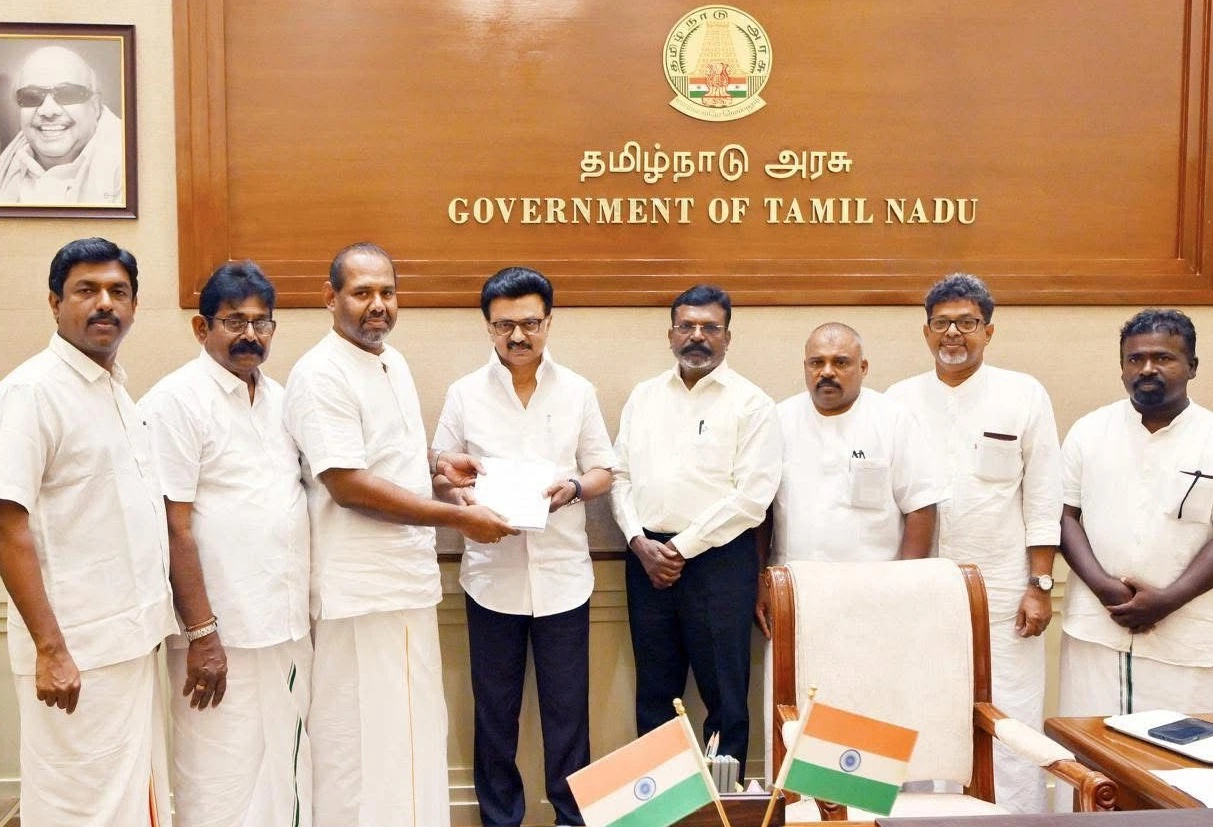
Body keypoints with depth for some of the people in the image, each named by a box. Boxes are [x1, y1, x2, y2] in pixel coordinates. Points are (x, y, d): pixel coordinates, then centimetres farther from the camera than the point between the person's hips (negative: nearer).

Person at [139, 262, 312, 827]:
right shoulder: (176, 401, -10)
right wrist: (202, 633, -16)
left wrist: (301, 612, 13)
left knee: (287, 773, 15)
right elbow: (174, 527, -14)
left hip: (288, 626, 7)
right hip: (222, 634, -7)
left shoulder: (279, 398, 12)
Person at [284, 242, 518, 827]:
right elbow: (349, 484, -22)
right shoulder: (320, 374, -15)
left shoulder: (394, 363, 12)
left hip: (410, 578, 9)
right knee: (361, 742, 2)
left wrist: (437, 463, 6)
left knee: (416, 734, 17)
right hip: (359, 589, -9)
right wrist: (460, 518, -20)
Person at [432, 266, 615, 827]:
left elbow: (603, 471, 7)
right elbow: (440, 472, 5)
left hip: (562, 572, 0)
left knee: (567, 708, 7)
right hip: (491, 572, 0)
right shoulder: (464, 394, 4)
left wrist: (574, 487, -14)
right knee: (495, 709, 10)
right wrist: (461, 494, -16)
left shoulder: (577, 392, 5)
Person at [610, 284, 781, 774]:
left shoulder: (750, 403, -2)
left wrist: (682, 547, -11)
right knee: (654, 690, 12)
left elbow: (753, 495, -10)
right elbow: (620, 476, 9)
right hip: (648, 556, 4)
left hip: (719, 558, -4)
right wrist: (640, 543, -5)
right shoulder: (644, 396, 12)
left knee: (724, 692, 3)